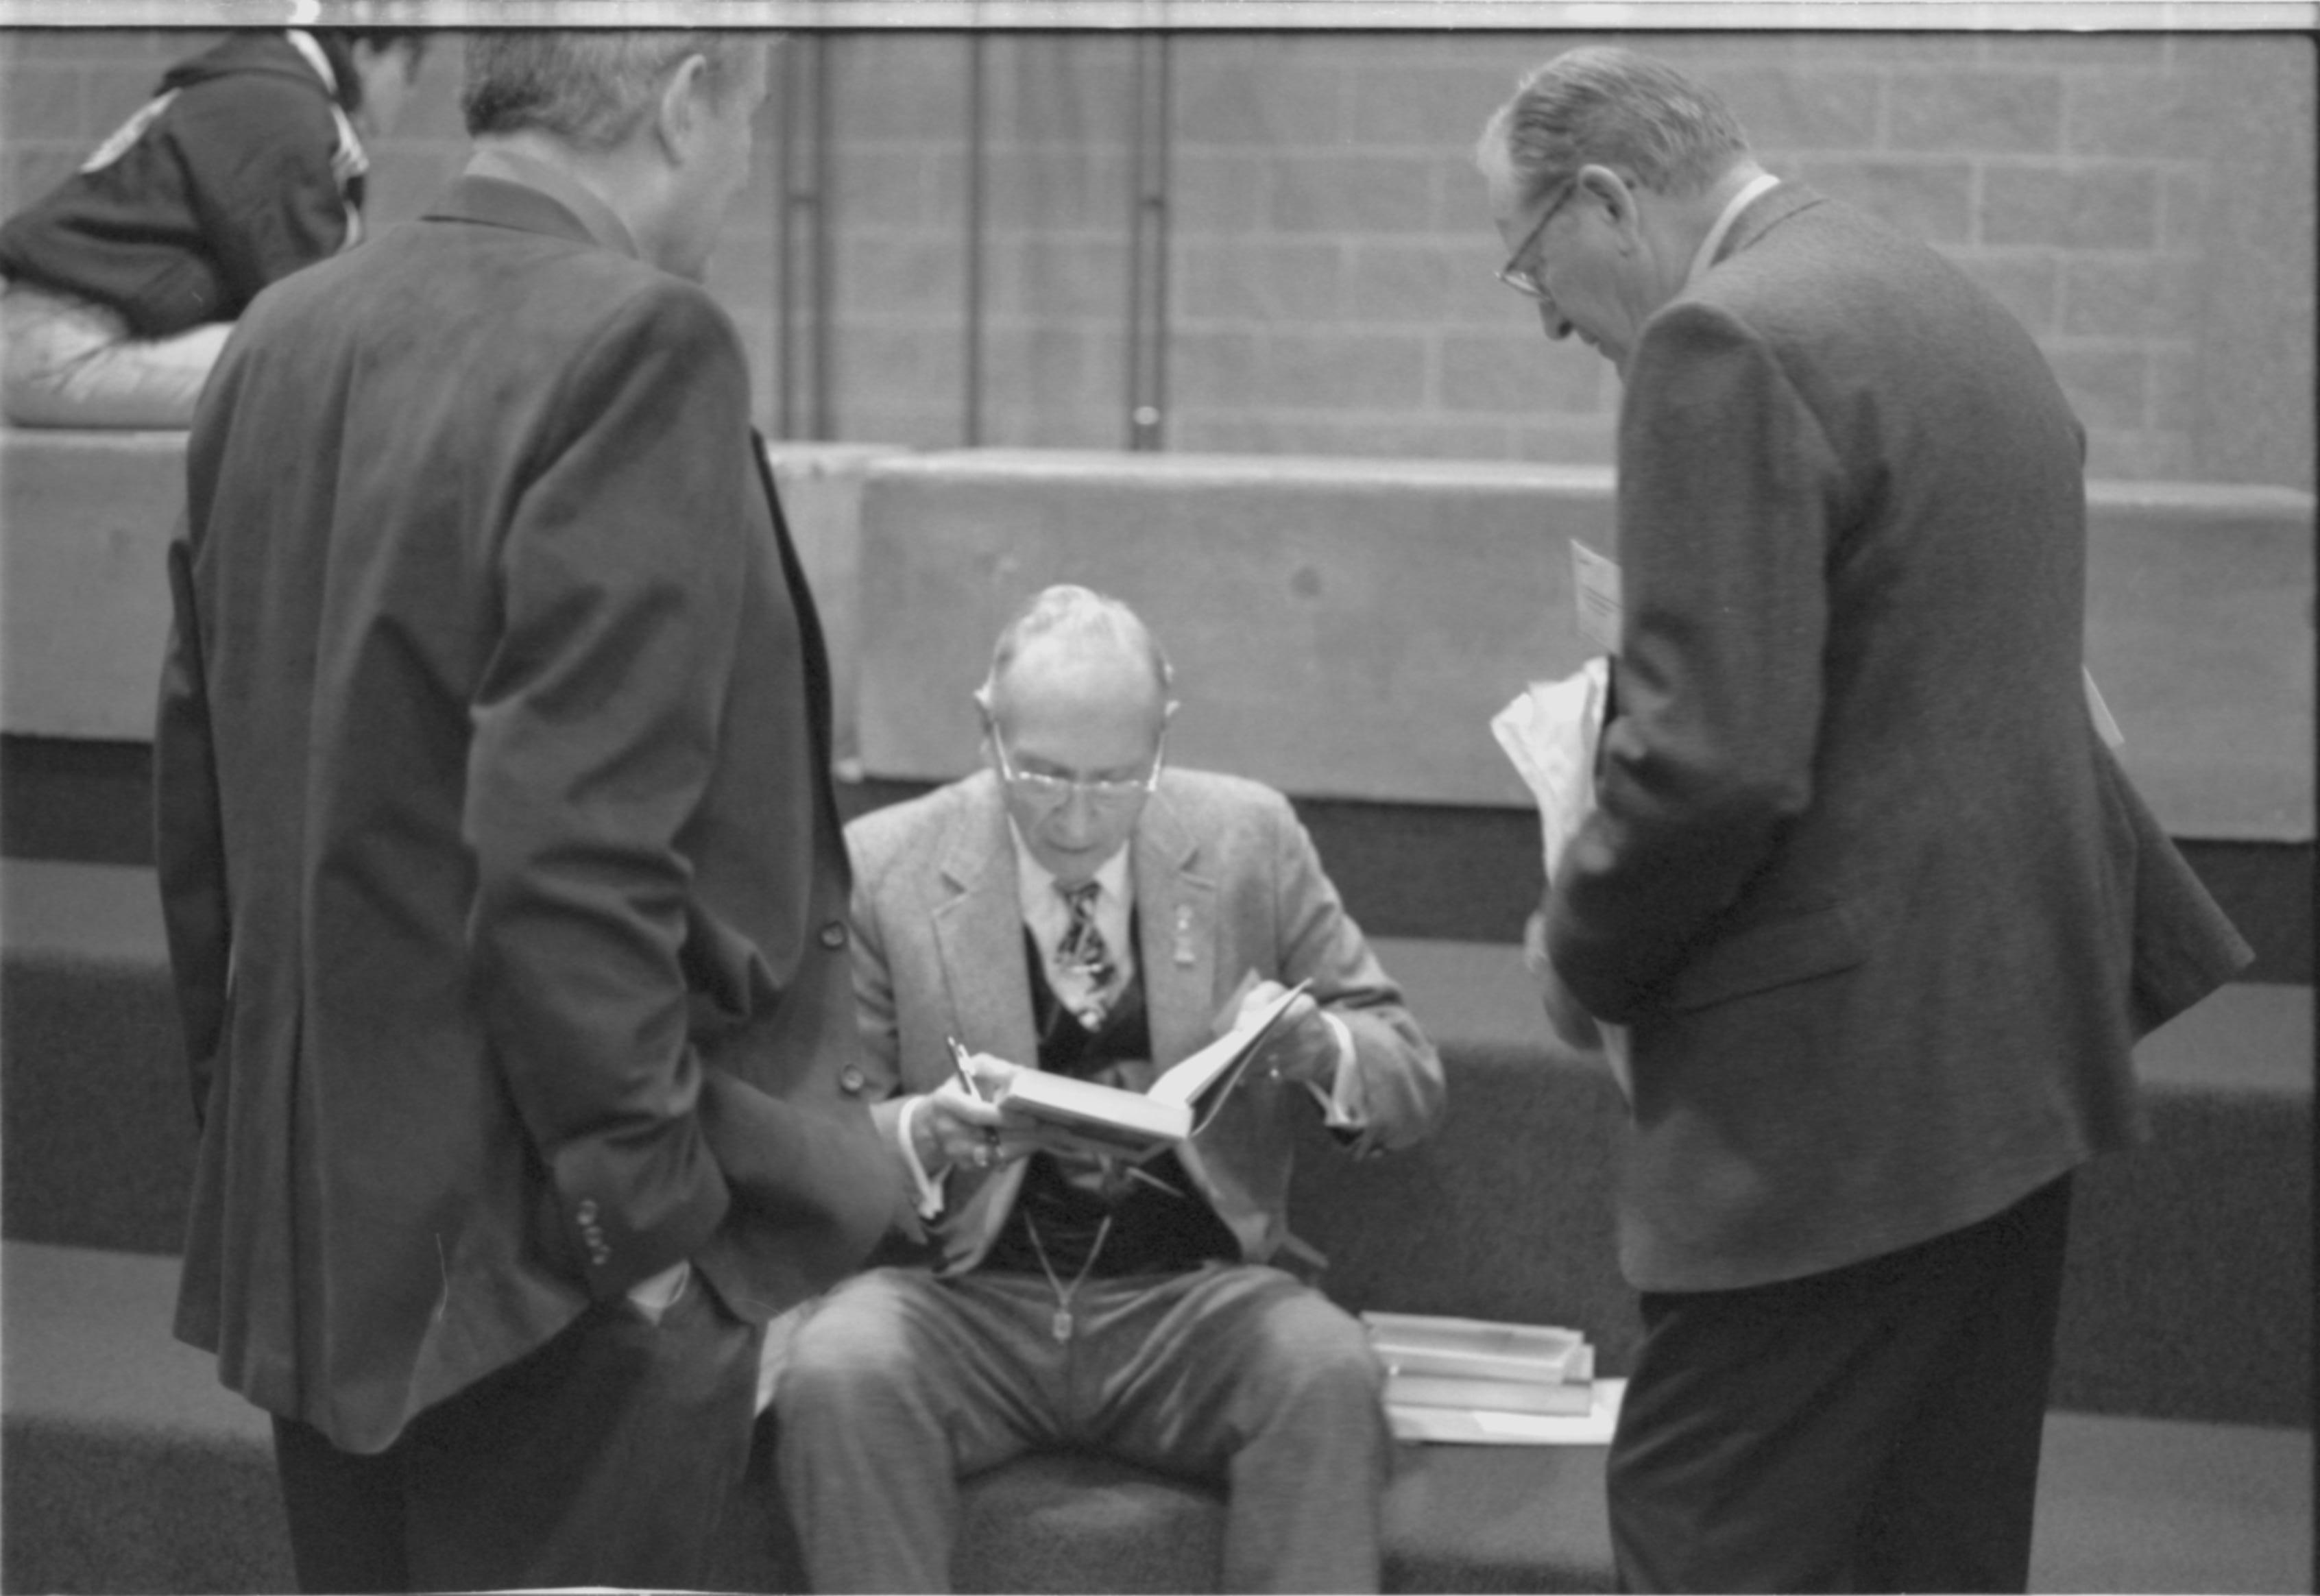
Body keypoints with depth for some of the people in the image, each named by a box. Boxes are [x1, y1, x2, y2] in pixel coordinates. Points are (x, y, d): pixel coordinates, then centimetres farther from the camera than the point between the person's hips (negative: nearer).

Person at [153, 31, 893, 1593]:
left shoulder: (282, 341, 6)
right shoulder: (636, 346, -18)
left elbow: (199, 779, 12)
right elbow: (577, 845, -24)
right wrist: (650, 1207, -17)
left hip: (303, 1230, 8)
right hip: (549, 1281, -8)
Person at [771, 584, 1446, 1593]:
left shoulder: (1249, 841, 4)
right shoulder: (882, 868, 0)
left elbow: (1410, 1086, 7)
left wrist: (1319, 1050, -17)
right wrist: (925, 1133, -21)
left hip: (1192, 1295, 1)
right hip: (963, 1300, 0)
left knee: (1329, 1373, -31)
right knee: (833, 1376, -32)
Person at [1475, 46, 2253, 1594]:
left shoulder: (1724, 342, -15)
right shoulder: (1956, 307, 15)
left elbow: (1714, 757, -22)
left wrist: (1582, 953, -6)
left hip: (1844, 1080, -10)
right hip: (2014, 1045, 10)